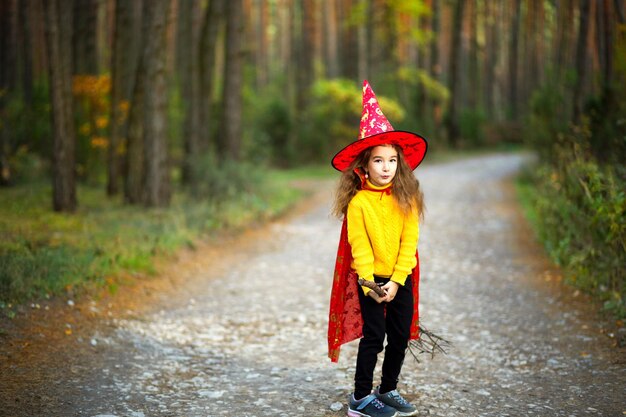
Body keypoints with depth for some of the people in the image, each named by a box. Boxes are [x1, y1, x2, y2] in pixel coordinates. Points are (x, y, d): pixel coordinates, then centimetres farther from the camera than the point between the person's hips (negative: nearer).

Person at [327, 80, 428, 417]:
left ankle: (388, 390, 28)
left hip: (401, 278, 4)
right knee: (373, 336, -1)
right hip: (370, 279, -4)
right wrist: (369, 283, -18)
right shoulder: (358, 202, -12)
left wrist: (396, 281, -13)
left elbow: (409, 241, -6)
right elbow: (360, 247, -11)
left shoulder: (405, 198, -3)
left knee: (400, 336, 10)